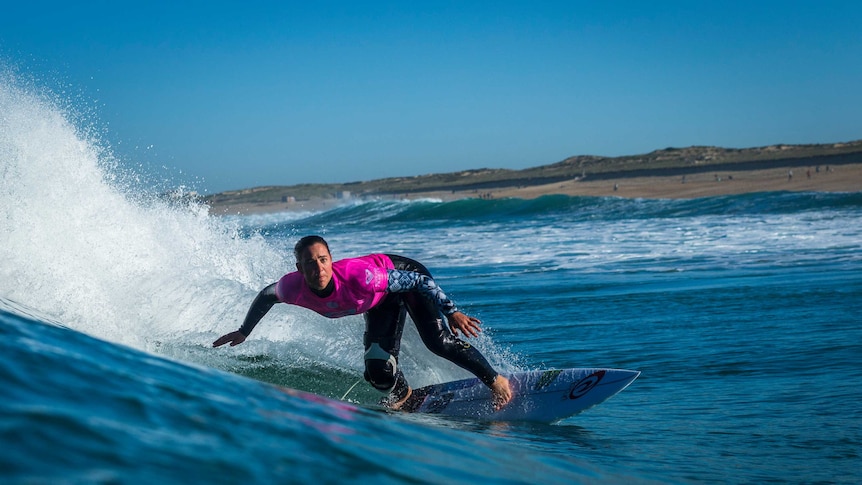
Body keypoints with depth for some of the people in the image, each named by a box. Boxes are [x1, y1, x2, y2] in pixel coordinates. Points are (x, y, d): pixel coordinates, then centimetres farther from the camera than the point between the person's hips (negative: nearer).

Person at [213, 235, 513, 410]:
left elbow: (420, 281, -32)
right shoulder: (293, 288, -31)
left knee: (438, 342, -23)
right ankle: (401, 393, 27)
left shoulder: (356, 276, -42)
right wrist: (244, 331, 8)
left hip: (408, 275, -4)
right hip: (380, 303, 4)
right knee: (379, 372, -9)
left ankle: (495, 381, -3)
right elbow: (266, 296, -4)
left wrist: (452, 313, -32)